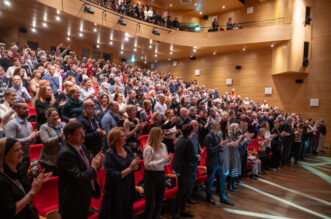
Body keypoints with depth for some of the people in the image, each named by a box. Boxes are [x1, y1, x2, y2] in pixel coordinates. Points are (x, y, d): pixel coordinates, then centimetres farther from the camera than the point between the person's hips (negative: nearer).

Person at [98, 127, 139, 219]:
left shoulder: (128, 149, -1)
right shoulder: (109, 153, -18)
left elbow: (135, 167, 7)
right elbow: (111, 175, -23)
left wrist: (135, 166, -16)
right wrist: (129, 169, -25)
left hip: (128, 190, 6)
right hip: (115, 193, -5)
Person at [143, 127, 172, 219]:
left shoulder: (163, 146, 2)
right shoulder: (148, 148, -16)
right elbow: (147, 164, -21)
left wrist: (168, 159, -11)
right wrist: (162, 160, -23)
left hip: (161, 174, 6)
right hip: (150, 175, -6)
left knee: (160, 200, 17)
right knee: (150, 202, 3)